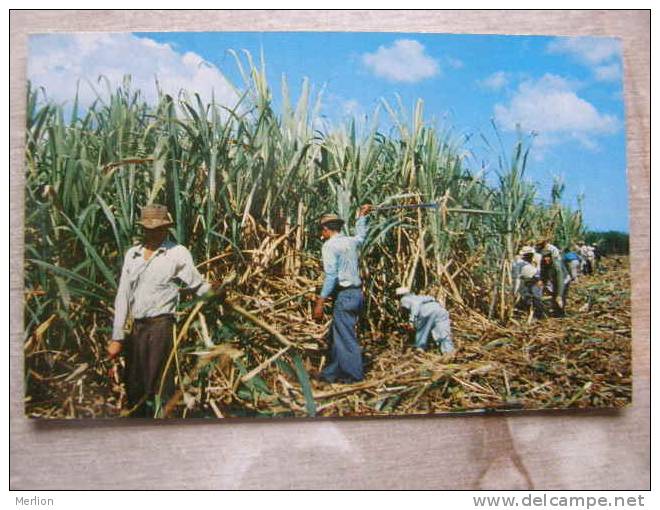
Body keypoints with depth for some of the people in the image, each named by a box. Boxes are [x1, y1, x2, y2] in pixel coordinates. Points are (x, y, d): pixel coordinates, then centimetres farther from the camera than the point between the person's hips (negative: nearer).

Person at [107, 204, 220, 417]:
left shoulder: (178, 254, -2)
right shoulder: (132, 254, 12)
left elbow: (198, 285, -4)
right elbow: (122, 296, 11)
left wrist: (213, 287, -26)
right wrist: (117, 337, 9)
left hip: (161, 326, -5)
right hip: (136, 328, 5)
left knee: (159, 389, -5)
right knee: (133, 390, 13)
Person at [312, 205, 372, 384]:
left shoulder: (330, 245, -10)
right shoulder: (351, 241, 12)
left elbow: (331, 276, -20)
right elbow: (361, 235, 38)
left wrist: (320, 302, -20)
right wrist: (361, 216, 52)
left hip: (344, 295, -9)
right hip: (357, 293, 9)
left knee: (346, 337, 1)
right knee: (336, 335, 16)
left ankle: (354, 375, 9)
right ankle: (332, 373, 22)